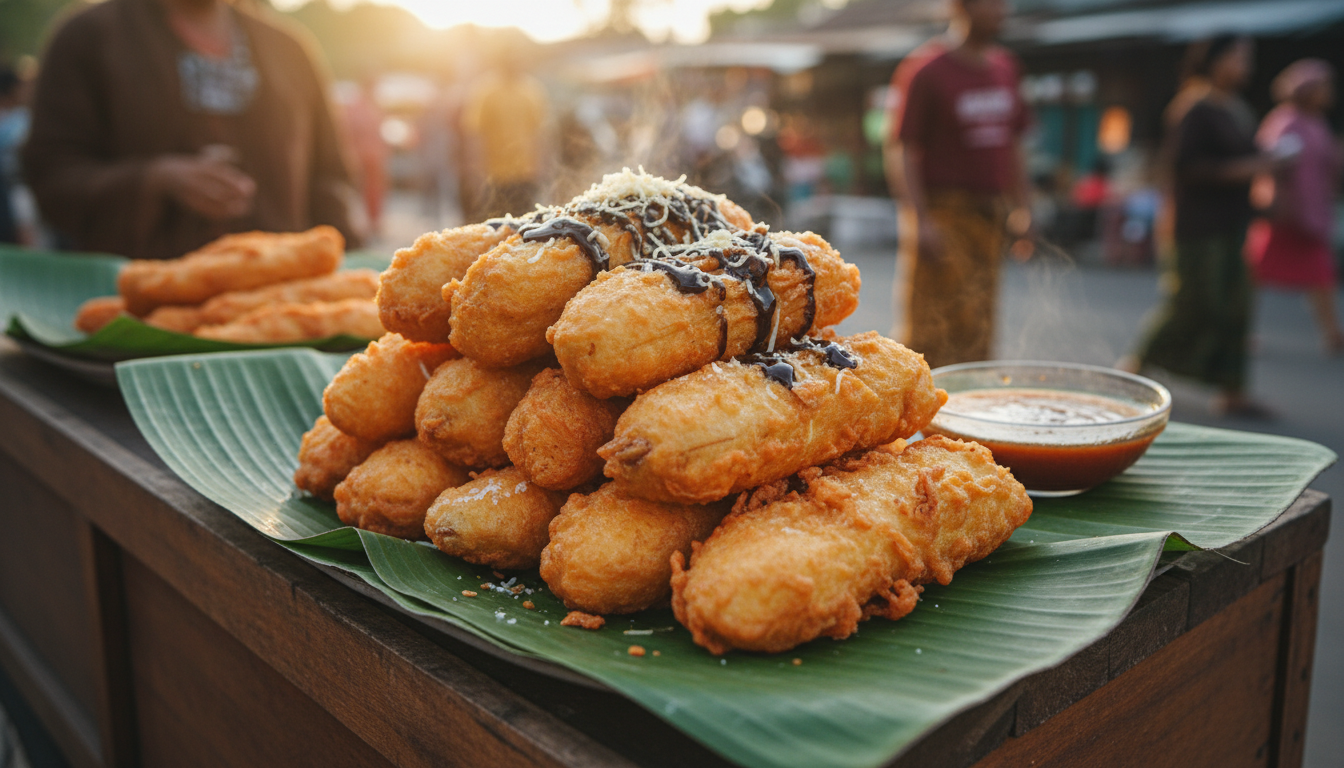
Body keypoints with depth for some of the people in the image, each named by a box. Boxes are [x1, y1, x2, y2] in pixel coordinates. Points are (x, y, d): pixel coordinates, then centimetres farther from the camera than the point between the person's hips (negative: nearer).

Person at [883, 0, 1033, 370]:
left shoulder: (1004, 67, 14)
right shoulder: (924, 70, -8)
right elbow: (901, 151, -12)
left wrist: (1021, 207, 15)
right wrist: (920, 222, -19)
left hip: (988, 218, 7)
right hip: (942, 213, -7)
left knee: (977, 332, 11)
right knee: (933, 329, -6)